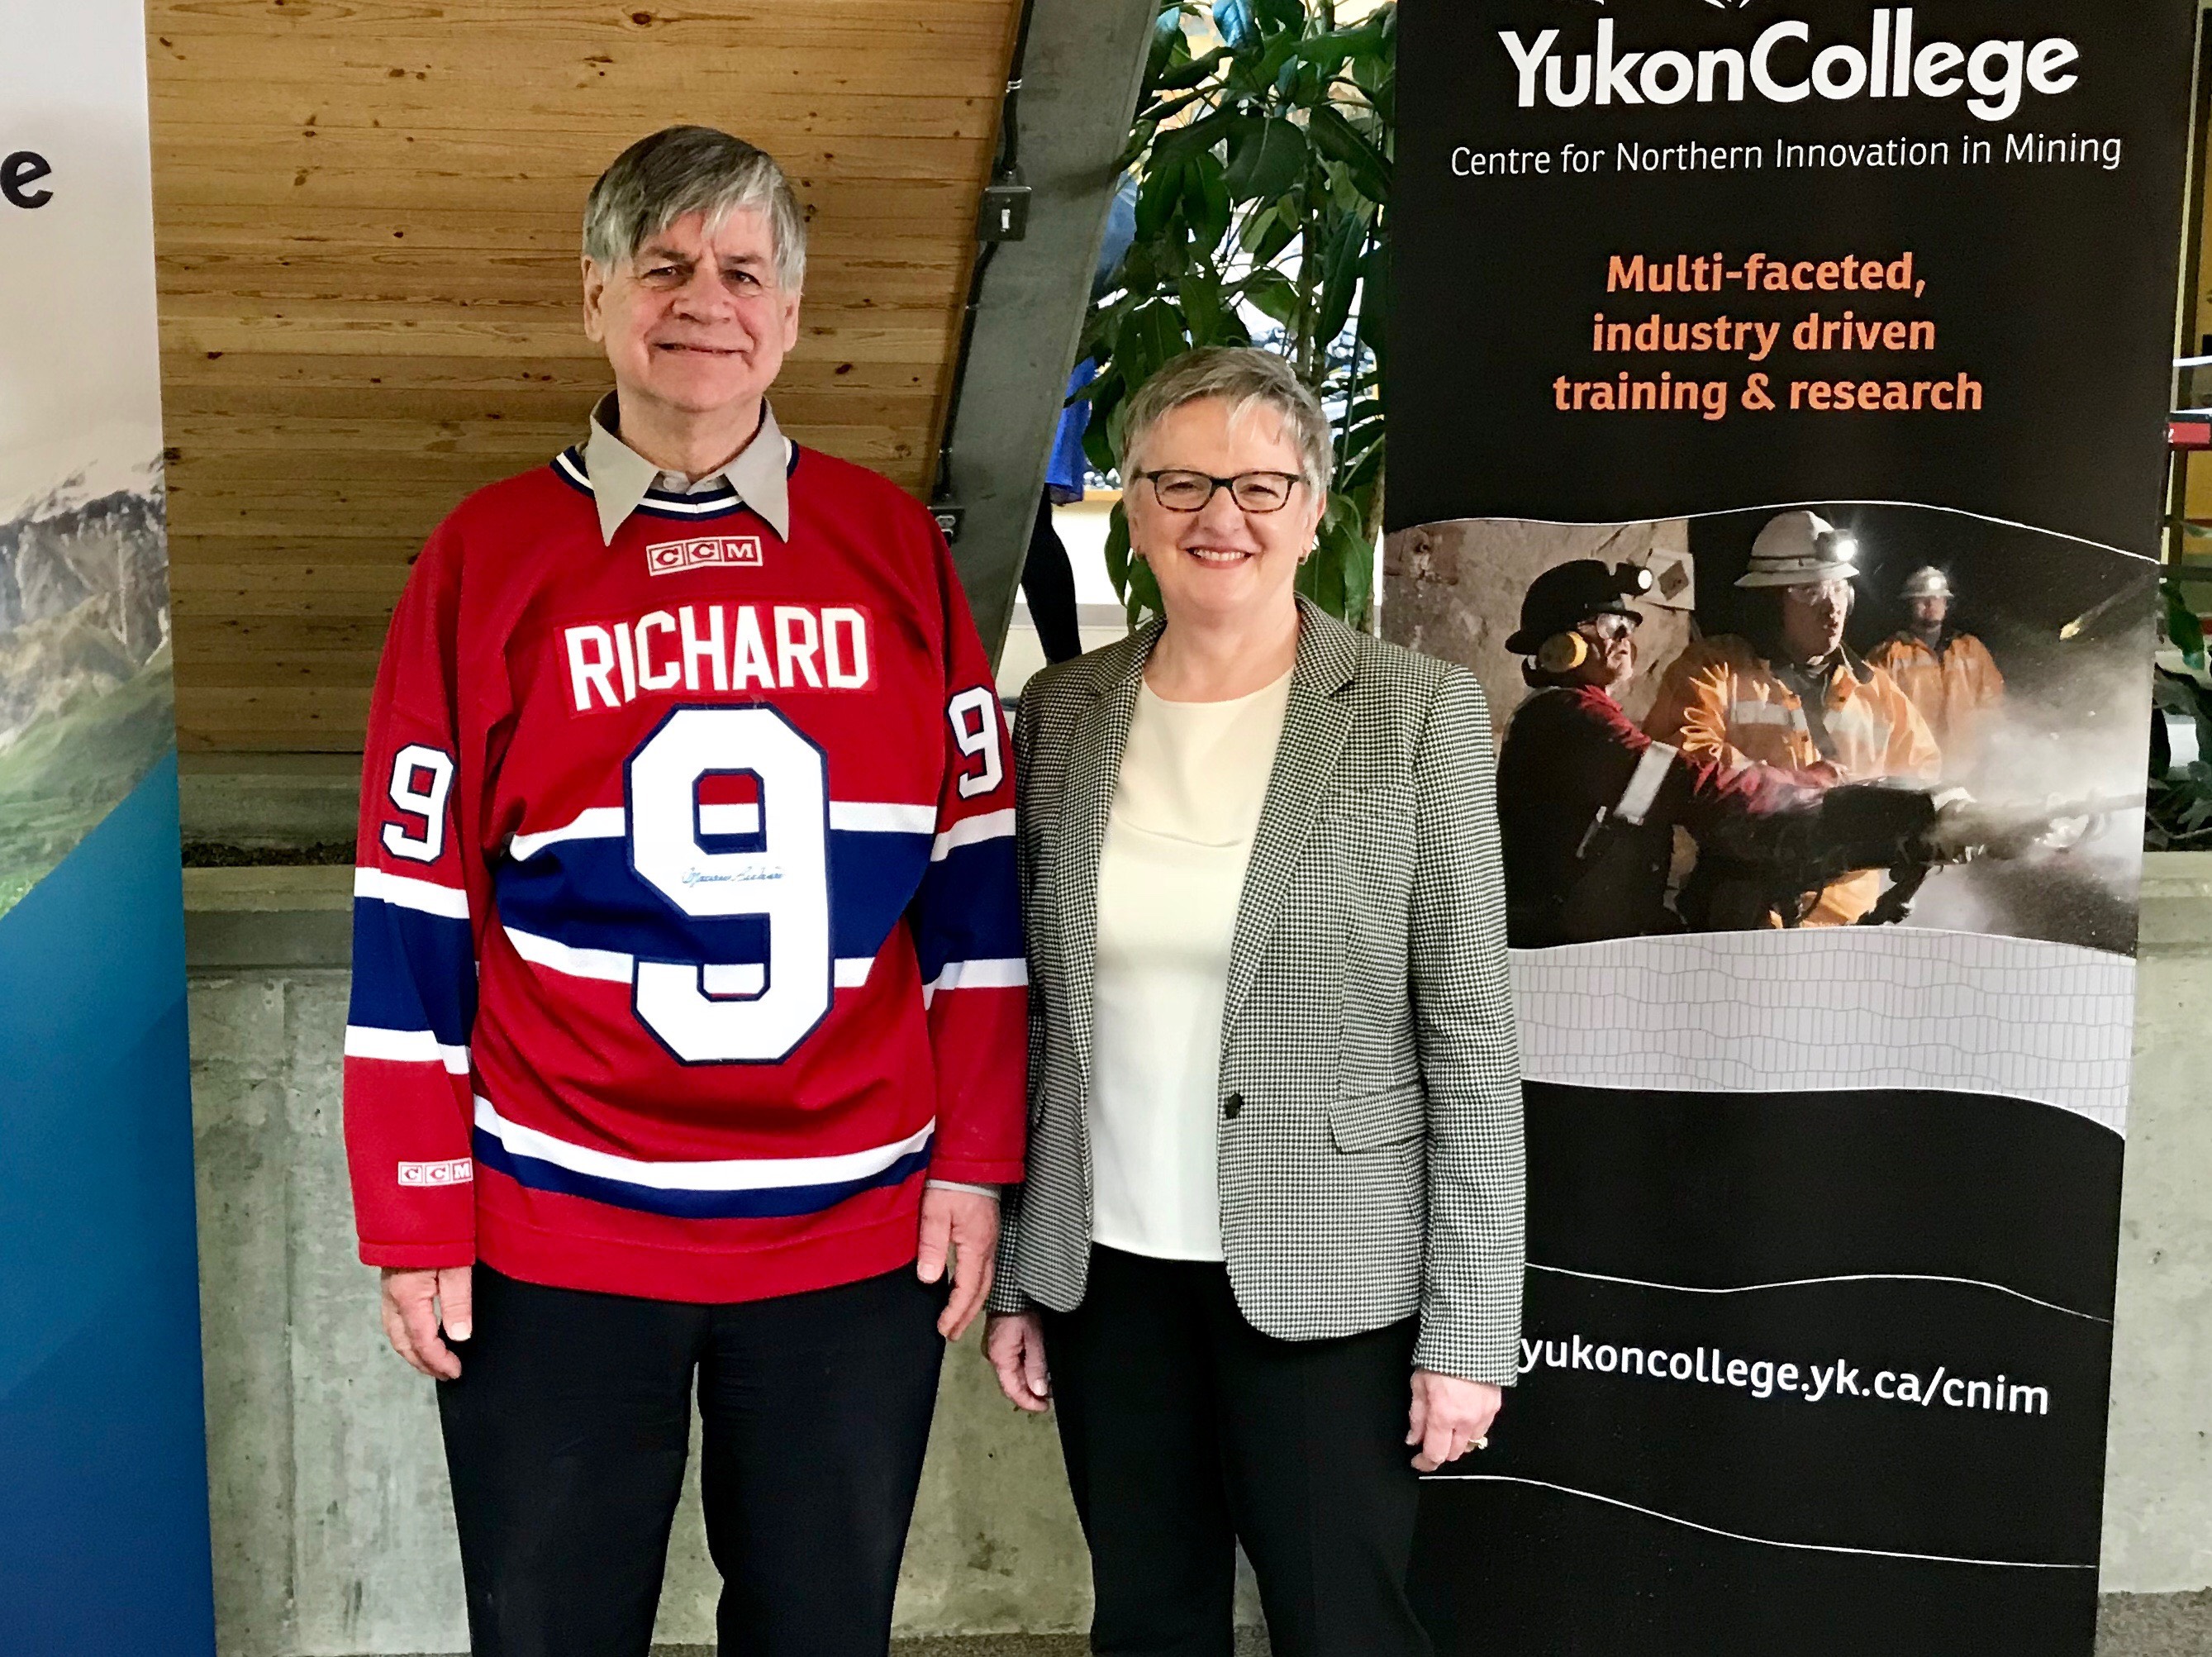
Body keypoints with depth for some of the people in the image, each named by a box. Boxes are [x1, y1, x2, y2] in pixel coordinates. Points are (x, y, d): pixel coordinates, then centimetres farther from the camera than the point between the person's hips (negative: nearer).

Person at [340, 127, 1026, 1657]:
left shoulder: (891, 543, 2)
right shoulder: (488, 556, -1)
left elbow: (973, 871, 3)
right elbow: (418, 917, -1)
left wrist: (977, 1159, 0)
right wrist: (415, 1225, -2)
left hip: (859, 1231, 1)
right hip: (552, 1240, -1)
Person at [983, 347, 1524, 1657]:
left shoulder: (1419, 711, -7)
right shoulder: (1064, 713, 3)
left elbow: (1472, 1039, -8)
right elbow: (1032, 1014, 7)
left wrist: (1469, 1328, -10)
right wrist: (1012, 1271, 7)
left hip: (1324, 1277, -3)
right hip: (1106, 1268, 4)